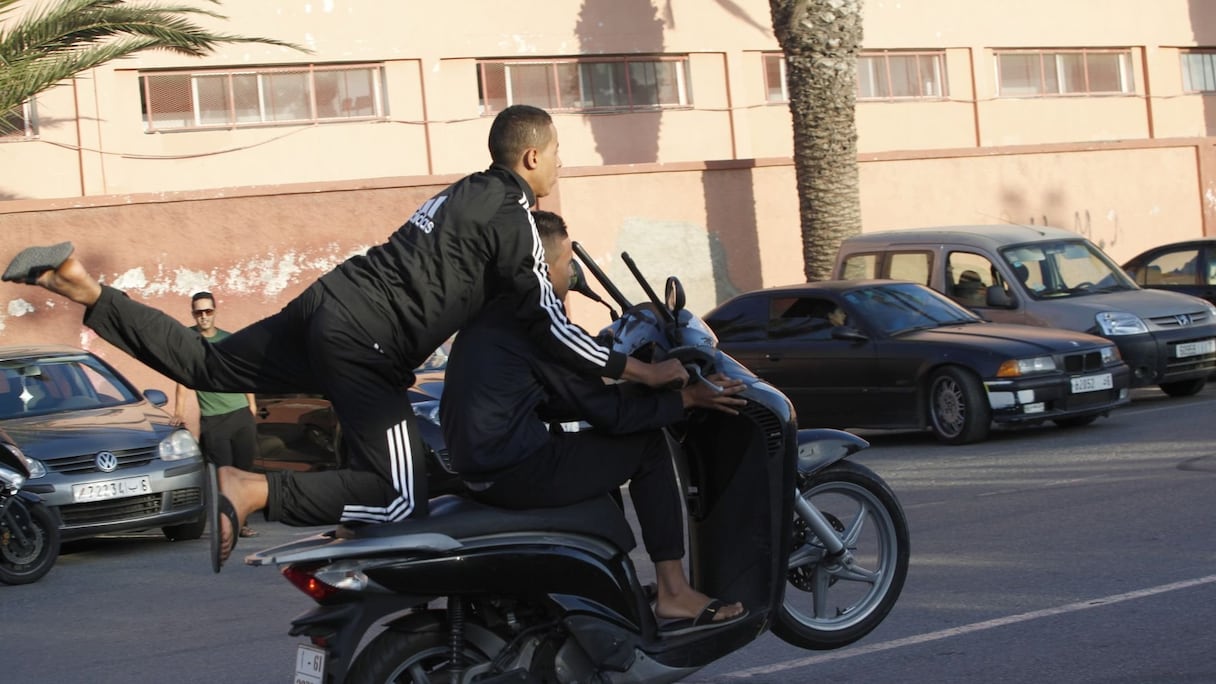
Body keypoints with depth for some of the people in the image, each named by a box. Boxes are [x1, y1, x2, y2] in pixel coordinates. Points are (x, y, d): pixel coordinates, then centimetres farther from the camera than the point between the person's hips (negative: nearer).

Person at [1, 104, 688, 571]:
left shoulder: (471, 191, 19)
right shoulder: (512, 214, -8)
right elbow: (548, 321, -11)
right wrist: (633, 370, -7)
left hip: (331, 300, 9)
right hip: (366, 344, -9)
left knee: (209, 366, 21)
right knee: (404, 500, -13)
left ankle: (83, 285, 9)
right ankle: (254, 492, -25)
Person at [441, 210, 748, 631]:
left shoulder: (490, 312, 16)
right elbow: (607, 411, -11)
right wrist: (684, 399, -2)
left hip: (476, 466, 10)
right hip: (515, 473, -10)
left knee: (599, 445, 29)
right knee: (646, 444, 1)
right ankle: (673, 595, 1)